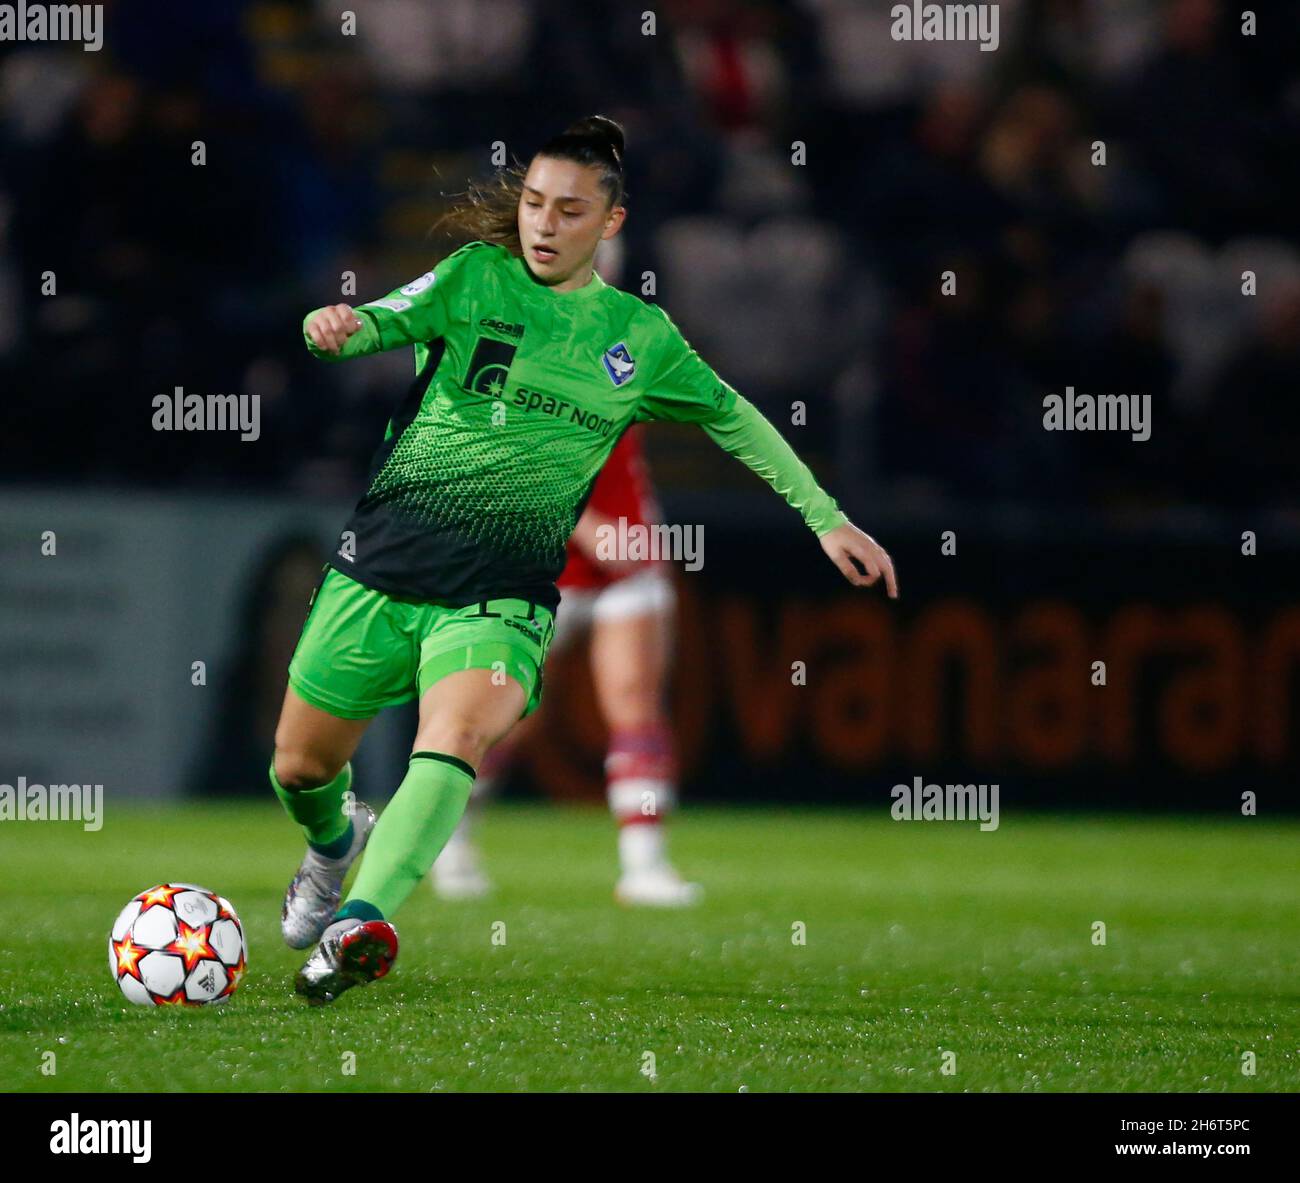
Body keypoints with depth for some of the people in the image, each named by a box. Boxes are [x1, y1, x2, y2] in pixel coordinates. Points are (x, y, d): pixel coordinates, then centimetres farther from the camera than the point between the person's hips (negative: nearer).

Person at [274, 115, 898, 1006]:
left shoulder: (640, 336, 9)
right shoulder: (474, 276, 4)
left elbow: (734, 419, 22)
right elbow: (378, 323, -10)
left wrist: (826, 517, 20)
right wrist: (334, 326, -34)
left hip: (504, 591, -1)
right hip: (383, 562, 1)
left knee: (457, 738, -30)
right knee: (301, 766, 10)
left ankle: (359, 921, -46)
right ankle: (336, 841, 46)